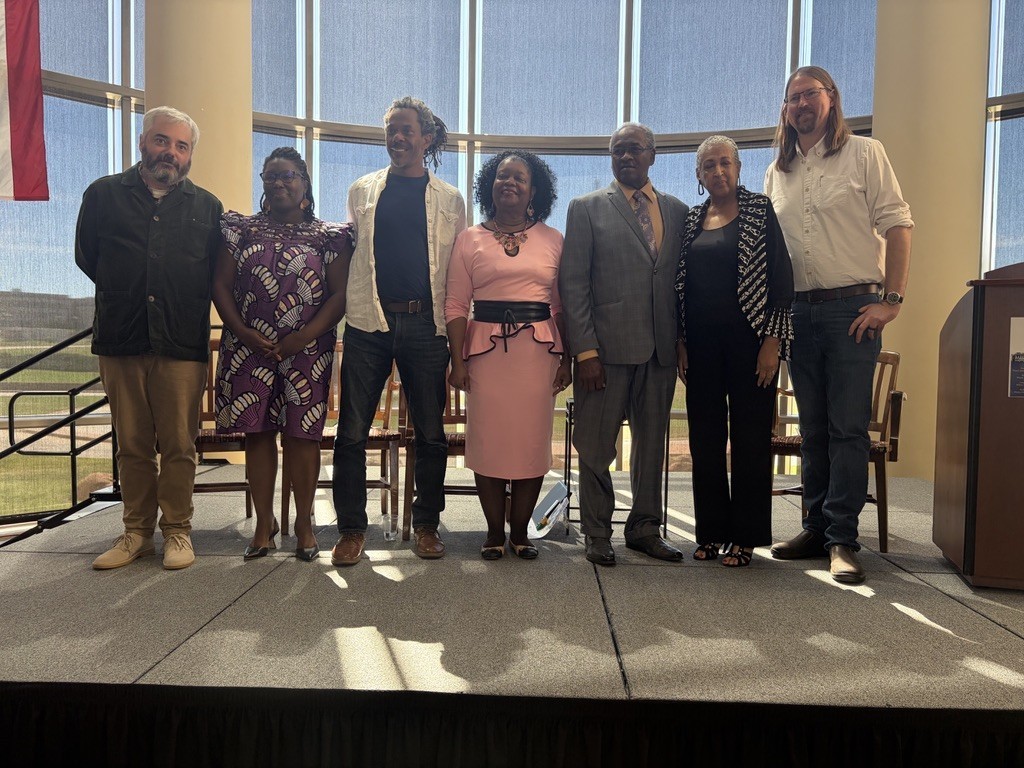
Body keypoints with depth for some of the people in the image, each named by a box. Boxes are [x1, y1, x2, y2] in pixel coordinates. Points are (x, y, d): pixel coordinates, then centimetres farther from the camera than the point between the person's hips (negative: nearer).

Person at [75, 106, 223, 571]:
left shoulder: (207, 207, 10)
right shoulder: (103, 194, 11)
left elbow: (219, 272, 11)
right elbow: (86, 256, 17)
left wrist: (185, 305, 5)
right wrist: (123, 296, 15)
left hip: (182, 344, -1)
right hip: (120, 341, 1)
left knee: (179, 445, 1)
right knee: (132, 445, 8)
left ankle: (177, 531, 13)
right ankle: (137, 531, 19)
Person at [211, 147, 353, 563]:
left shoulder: (329, 237, 5)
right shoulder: (242, 229, 11)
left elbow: (340, 294, -2)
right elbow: (221, 285, 6)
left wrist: (304, 337, -12)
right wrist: (243, 332, -8)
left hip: (307, 352, -2)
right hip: (249, 350, 2)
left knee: (301, 434, 0)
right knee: (257, 432, 4)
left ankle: (304, 523, 14)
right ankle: (264, 524, 16)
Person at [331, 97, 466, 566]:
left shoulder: (450, 200, 10)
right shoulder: (362, 191, 13)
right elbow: (348, 255, 15)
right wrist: (343, 307, 6)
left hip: (424, 323, 0)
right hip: (368, 321, 1)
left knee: (431, 432, 5)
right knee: (352, 430, 1)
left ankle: (426, 525, 21)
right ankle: (351, 529, 14)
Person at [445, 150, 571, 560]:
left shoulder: (553, 239, 10)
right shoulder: (470, 239, 8)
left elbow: (563, 306, 8)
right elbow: (456, 305, 3)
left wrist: (567, 358, 2)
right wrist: (457, 361, -5)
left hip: (539, 349, 1)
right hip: (486, 347, 0)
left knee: (532, 439, 3)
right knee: (487, 439, 2)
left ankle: (519, 530, 18)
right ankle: (494, 531, 17)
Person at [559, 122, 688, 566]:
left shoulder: (677, 212, 14)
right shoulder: (588, 208, 4)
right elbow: (572, 283, -3)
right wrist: (585, 350, -11)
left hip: (661, 348, 4)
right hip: (606, 347, -3)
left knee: (652, 443, 11)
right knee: (596, 446, 3)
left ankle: (644, 529, 26)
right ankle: (597, 535, 18)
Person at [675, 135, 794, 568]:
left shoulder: (760, 210, 1)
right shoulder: (691, 220, 12)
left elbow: (781, 276, -4)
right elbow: (680, 285, 13)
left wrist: (773, 341, -11)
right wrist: (680, 341, 5)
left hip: (749, 343, -4)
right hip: (701, 346, 4)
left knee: (751, 439, 2)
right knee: (705, 439, 7)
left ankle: (746, 537, 14)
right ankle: (712, 531, 19)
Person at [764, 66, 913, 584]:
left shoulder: (864, 153, 3)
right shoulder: (777, 173, 15)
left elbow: (897, 226, -3)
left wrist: (891, 300, -12)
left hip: (853, 308, -4)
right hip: (798, 311, 4)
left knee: (848, 428, -4)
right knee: (813, 428, 10)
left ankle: (842, 540, 5)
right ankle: (816, 528, 20)